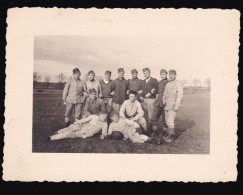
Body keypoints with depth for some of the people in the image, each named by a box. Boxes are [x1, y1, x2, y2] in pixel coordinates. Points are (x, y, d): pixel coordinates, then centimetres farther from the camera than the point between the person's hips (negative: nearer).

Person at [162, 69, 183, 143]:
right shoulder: (167, 84, 17)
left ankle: (171, 137, -10)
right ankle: (169, 134, 17)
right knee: (167, 121, 8)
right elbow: (164, 93, 24)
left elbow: (179, 95, -10)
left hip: (173, 106, -7)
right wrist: (163, 99, 4)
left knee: (170, 121, -13)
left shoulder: (178, 84, -4)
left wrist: (176, 105, -16)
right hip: (167, 105, 7)